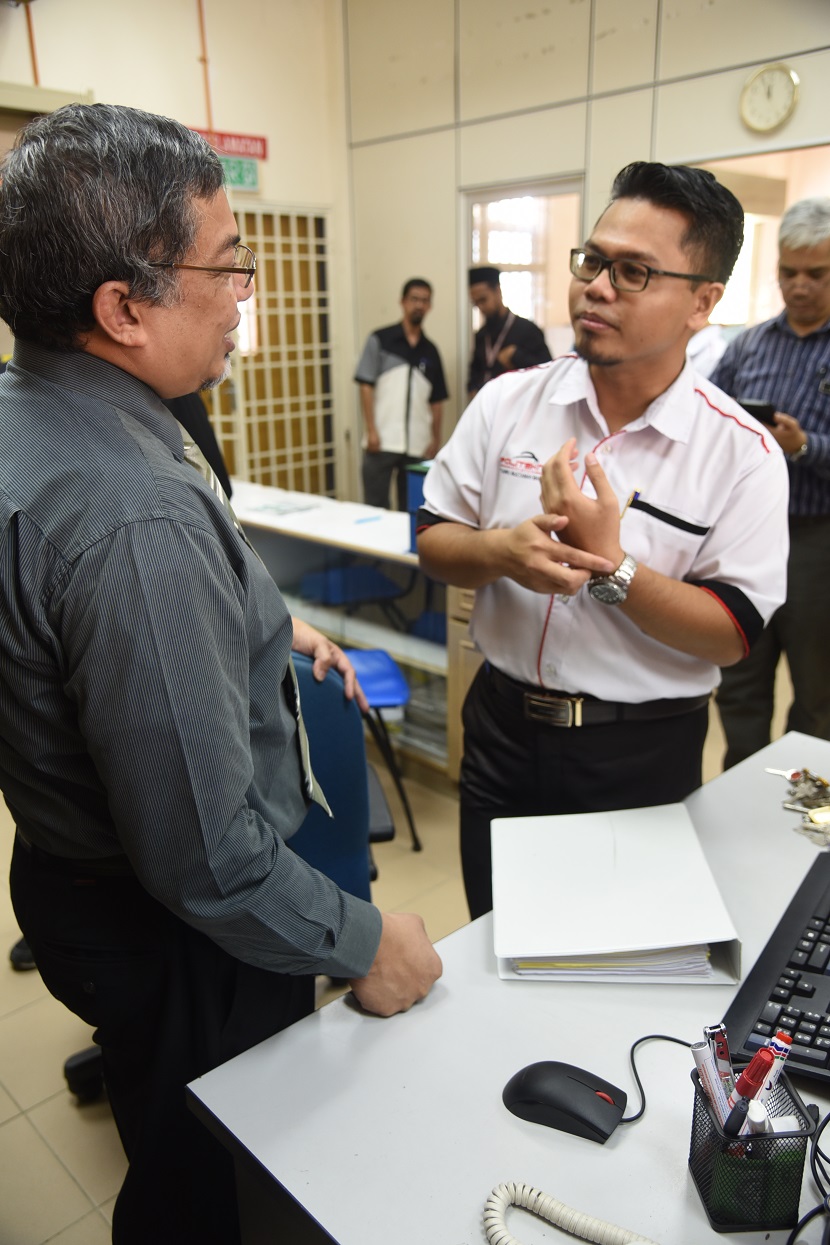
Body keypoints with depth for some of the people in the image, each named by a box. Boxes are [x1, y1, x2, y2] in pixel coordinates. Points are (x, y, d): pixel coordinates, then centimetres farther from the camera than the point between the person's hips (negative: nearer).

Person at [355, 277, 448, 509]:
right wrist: (371, 430, -9)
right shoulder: (380, 340, 4)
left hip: (418, 445, 3)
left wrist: (436, 439, 8)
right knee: (376, 507, -2)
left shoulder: (430, 350, 13)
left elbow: (436, 400, 15)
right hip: (383, 441, -3)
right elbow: (366, 386, -1)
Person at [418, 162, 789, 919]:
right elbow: (433, 542, 1)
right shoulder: (507, 403, -3)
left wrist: (610, 566, -25)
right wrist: (501, 551, -21)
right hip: (503, 731, 3)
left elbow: (733, 636, -12)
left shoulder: (744, 454, -10)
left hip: (642, 759, -2)